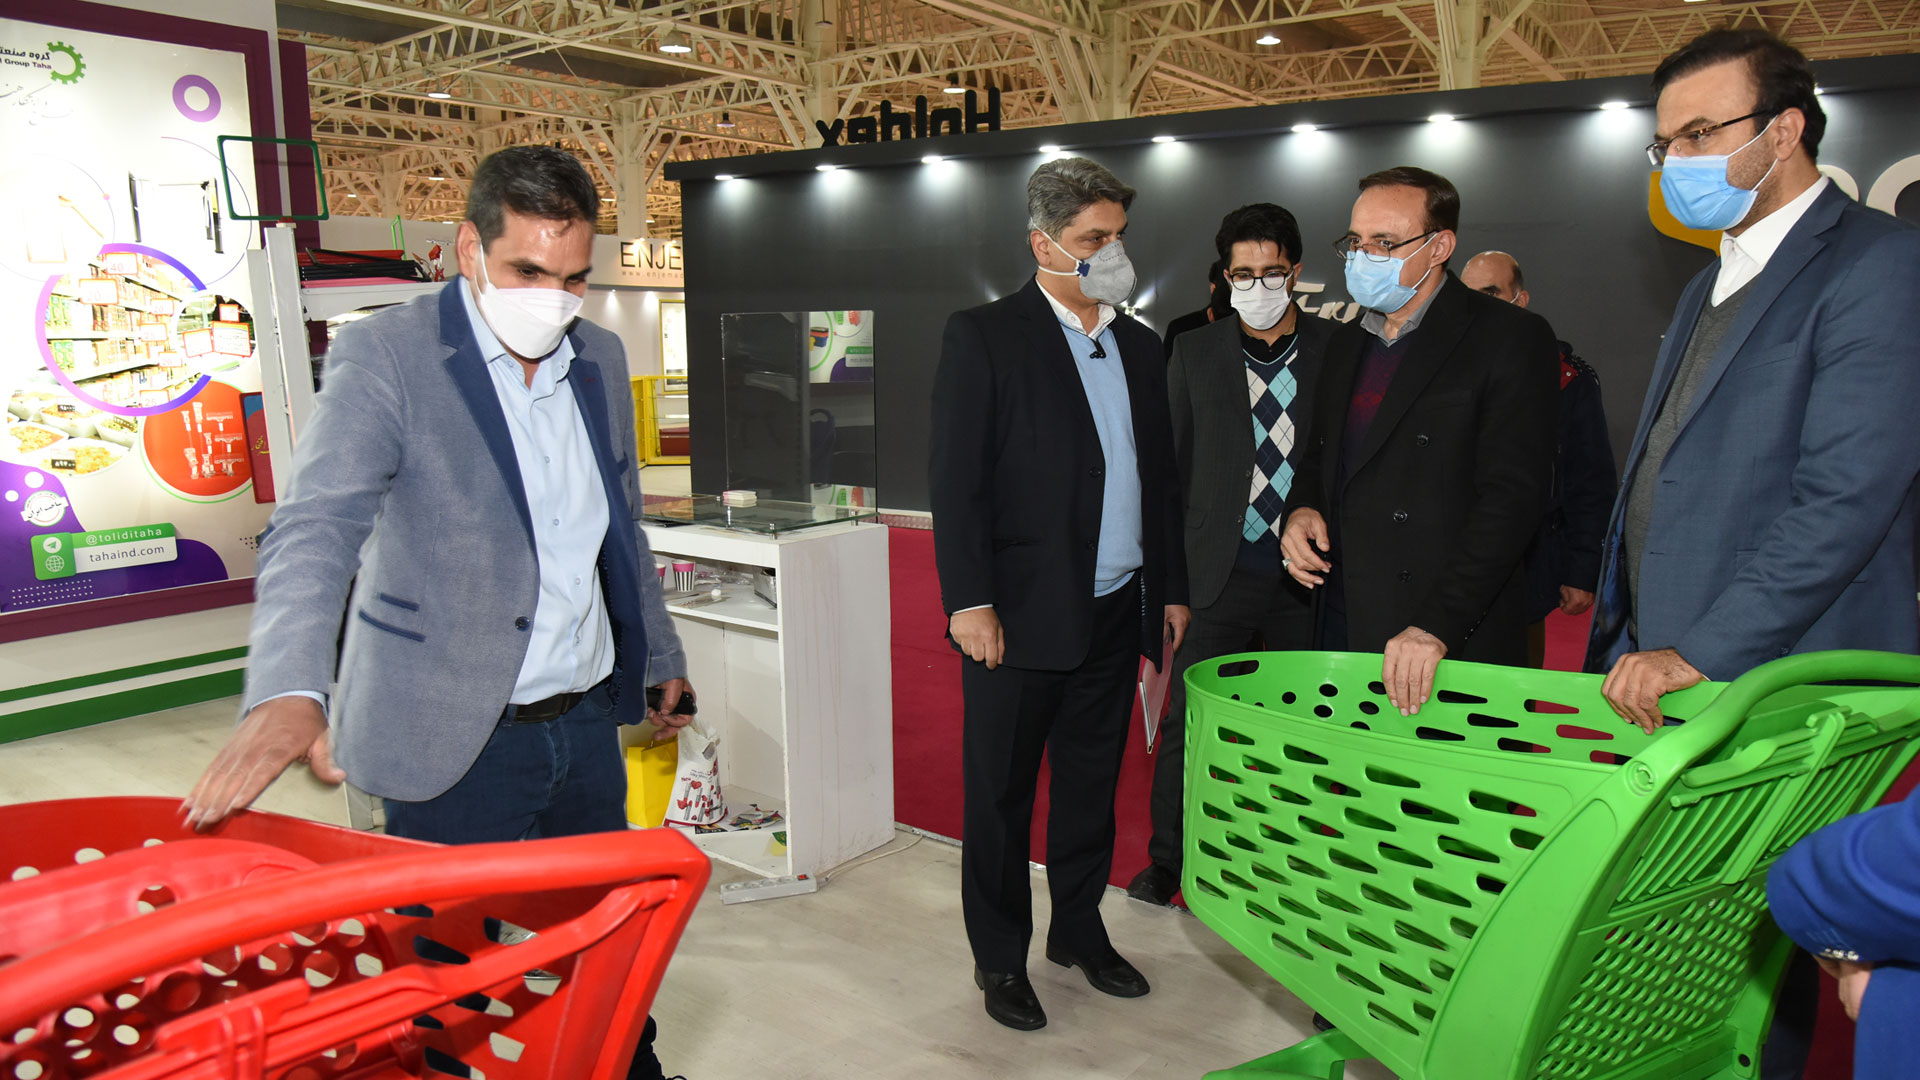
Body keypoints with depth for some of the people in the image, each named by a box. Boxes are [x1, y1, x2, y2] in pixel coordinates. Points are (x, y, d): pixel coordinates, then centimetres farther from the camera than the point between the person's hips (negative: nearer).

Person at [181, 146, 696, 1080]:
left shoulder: (600, 358, 7)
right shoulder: (385, 356, -12)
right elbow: (316, 529, -24)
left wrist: (659, 654, 22)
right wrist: (290, 695, -40)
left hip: (587, 722, 6)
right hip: (453, 739, -5)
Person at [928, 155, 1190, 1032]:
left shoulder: (1139, 346, 13)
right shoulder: (983, 337, -5)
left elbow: (1161, 476, 16)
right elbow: (955, 480, -10)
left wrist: (1171, 588, 13)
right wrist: (969, 601, -15)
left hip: (1114, 614, 6)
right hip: (1020, 616, -5)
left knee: (1091, 787, 18)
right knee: (1000, 796, 7)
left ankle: (1079, 930, 36)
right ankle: (1000, 959, 24)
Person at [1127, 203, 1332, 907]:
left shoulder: (1338, 351, 3)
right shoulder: (1195, 353, 5)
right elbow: (1172, 466, 6)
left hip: (1308, 579, 0)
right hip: (1220, 577, 0)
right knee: (1188, 723, 3)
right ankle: (1167, 860, 21)